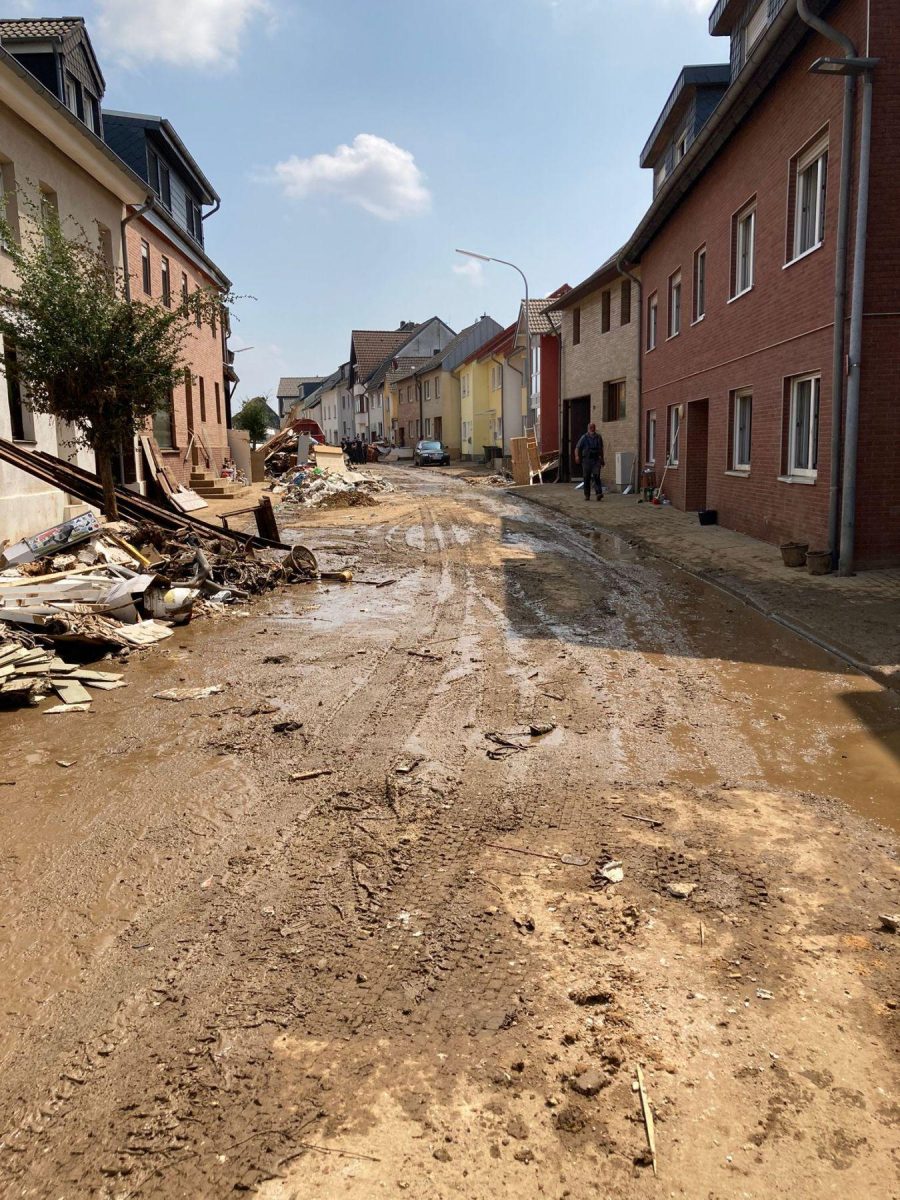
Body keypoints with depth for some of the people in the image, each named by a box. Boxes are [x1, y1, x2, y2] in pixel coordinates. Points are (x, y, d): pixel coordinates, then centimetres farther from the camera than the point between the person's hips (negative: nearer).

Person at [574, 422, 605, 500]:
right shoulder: (584, 437, 3)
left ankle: (599, 493, -21)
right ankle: (587, 495, 12)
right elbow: (577, 448, 0)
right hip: (586, 460, -1)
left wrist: (602, 459, 26)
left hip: (596, 460, 1)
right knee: (587, 478, 3)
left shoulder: (598, 437, 12)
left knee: (596, 476, -14)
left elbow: (601, 449, 24)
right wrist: (577, 456, -18)